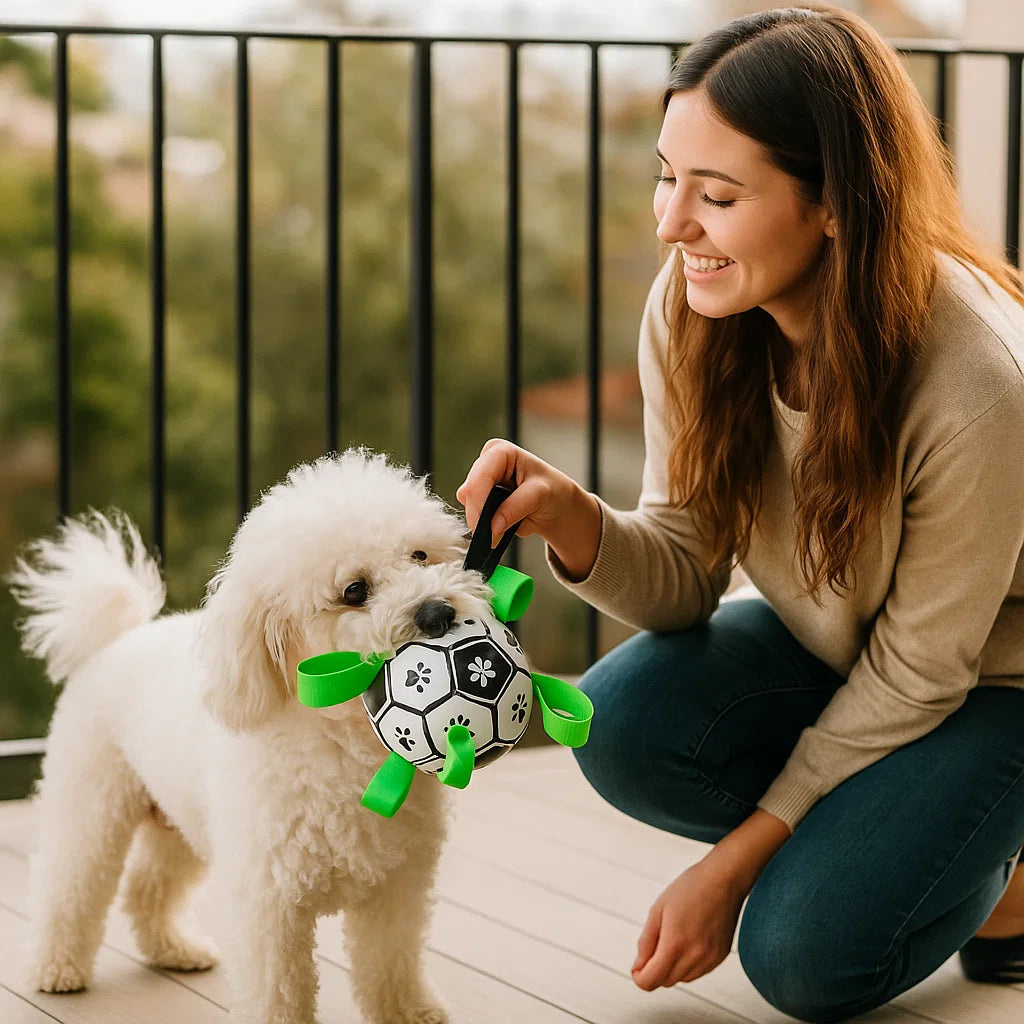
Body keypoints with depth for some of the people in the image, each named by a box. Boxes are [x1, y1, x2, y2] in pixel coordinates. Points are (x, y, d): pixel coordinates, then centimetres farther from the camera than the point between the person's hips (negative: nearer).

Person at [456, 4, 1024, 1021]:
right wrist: (575, 522, -35)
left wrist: (735, 860, -18)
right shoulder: (691, 316, -18)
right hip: (826, 648, 5)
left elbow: (918, 674, -22)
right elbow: (686, 579, -12)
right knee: (621, 724, -23)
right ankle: (848, 833, 5)